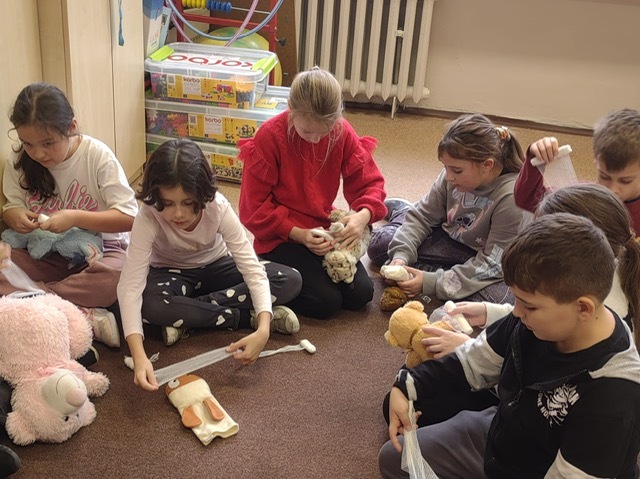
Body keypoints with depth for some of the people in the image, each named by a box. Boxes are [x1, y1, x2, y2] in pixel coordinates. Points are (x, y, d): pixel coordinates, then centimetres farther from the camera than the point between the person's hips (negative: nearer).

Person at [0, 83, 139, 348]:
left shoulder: (98, 156, -15)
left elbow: (129, 217, -16)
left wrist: (75, 217, -26)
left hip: (97, 253, -4)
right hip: (43, 256, 4)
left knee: (119, 276, -38)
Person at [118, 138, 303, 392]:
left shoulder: (218, 208, -29)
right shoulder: (149, 216, -32)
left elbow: (252, 270, -31)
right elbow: (130, 286, -38)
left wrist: (263, 329, -48)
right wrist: (139, 357, -52)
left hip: (215, 267, 2)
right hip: (172, 273, -1)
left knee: (290, 281, -21)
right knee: (150, 305, -38)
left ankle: (186, 316, -20)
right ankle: (246, 316, -19)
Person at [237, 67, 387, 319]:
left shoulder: (342, 132, -6)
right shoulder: (269, 137, -18)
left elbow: (369, 182, 0)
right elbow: (254, 209, -13)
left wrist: (364, 214, -22)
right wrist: (298, 234, -22)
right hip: (280, 238, -4)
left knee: (361, 294, -9)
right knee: (326, 302, -19)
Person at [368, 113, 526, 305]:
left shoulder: (512, 197, -32)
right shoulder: (453, 177, -17)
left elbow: (492, 265, -28)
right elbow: (423, 217, -3)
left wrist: (432, 283, -31)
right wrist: (401, 255, -19)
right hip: (449, 239, 5)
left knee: (498, 298, -37)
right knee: (379, 243, -4)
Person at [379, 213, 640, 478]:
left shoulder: (613, 399, -35)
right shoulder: (539, 319, -15)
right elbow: (472, 362, 0)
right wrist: (407, 387, -11)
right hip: (498, 435, 7)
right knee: (392, 457, 13)